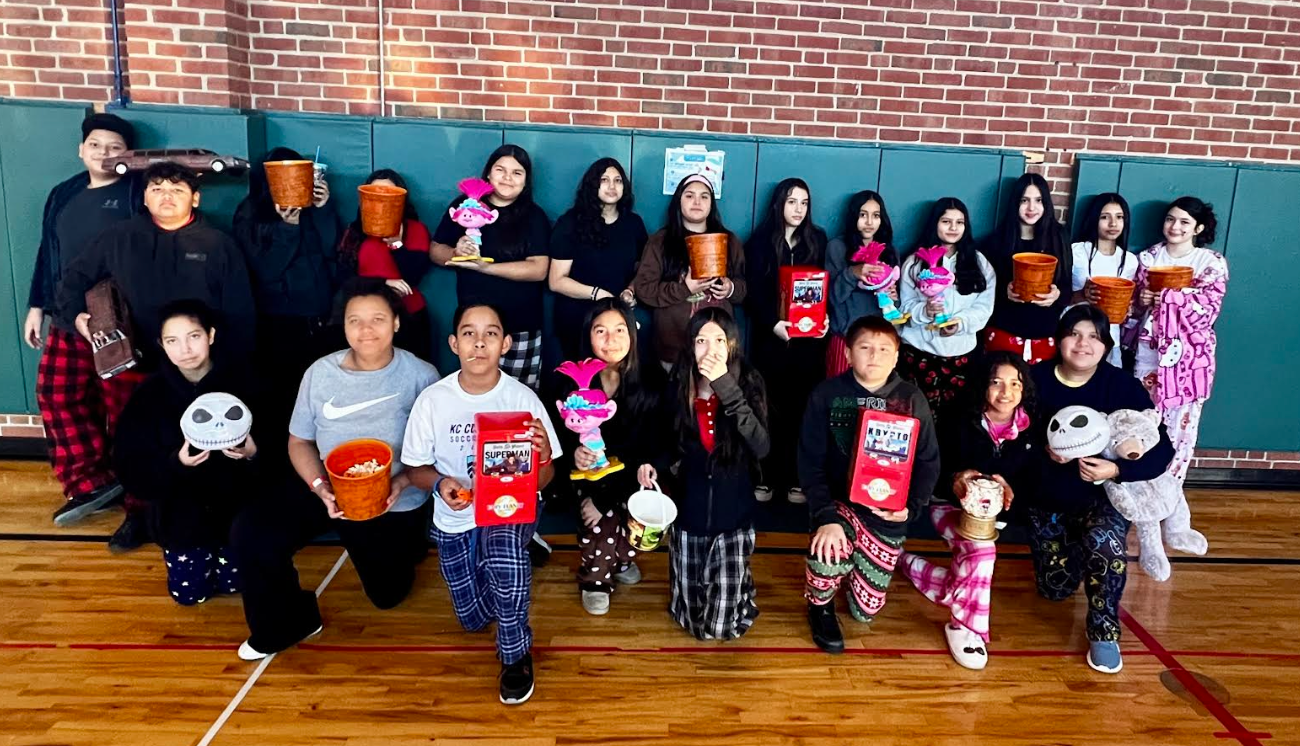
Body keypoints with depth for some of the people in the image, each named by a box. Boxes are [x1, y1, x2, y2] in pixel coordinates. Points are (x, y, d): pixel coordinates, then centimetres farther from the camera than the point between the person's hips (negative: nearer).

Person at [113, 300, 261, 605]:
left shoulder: (241, 383, -12)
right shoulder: (149, 395, -9)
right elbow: (129, 468, -10)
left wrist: (253, 453, -29)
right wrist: (175, 462, -27)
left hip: (236, 505, -1)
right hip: (180, 510, 1)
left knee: (235, 583, 5)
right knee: (189, 593, 8)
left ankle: (221, 549, 37)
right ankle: (200, 553, 40)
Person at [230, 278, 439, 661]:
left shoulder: (420, 376, -14)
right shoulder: (320, 372, -5)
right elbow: (299, 441, 0)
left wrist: (403, 482, -31)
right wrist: (321, 486, -18)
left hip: (395, 502, -2)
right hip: (328, 488, 3)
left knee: (387, 593, 10)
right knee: (250, 533, -15)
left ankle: (406, 544, 44)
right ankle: (287, 621, 10)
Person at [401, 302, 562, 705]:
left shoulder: (523, 398, -15)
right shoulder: (433, 400, -14)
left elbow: (542, 481, -9)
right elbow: (417, 469, -1)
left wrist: (543, 454, -32)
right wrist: (439, 482, -23)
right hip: (455, 517, 2)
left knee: (505, 561, -35)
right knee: (474, 617, 8)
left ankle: (515, 653, -6)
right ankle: (484, 564, 43)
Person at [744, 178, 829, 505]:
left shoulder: (817, 239, 10)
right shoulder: (760, 240, 3)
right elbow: (752, 292, -3)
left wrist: (825, 318, -9)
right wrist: (772, 323, -17)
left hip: (809, 339, 2)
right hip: (771, 337, -2)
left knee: (801, 408, 1)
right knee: (769, 408, 1)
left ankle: (795, 478, 9)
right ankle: (765, 477, 9)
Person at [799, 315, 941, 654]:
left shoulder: (912, 400, -3)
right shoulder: (827, 394, -9)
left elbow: (928, 462, 1)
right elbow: (810, 461, -11)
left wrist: (910, 505, -17)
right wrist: (826, 516, -24)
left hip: (887, 512, 2)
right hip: (838, 499, -2)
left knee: (865, 610, 7)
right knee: (830, 552, -36)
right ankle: (820, 606, 1)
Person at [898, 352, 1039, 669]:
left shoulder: (1029, 432, -3)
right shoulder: (961, 424, -11)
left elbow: (1032, 482, 2)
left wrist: (1009, 488, -20)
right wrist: (954, 480, -29)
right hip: (950, 506, -4)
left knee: (969, 567, -10)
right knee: (982, 549, -33)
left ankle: (911, 565, 19)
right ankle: (967, 626, -18)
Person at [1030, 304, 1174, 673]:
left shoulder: (1123, 386, -15)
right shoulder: (1037, 379, -14)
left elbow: (1162, 451, -16)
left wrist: (1116, 470, -31)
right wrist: (1044, 450, -29)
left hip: (1104, 495, -2)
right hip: (1046, 497, 2)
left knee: (1103, 540, -35)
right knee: (1055, 589, 8)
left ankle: (1104, 631, -8)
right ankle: (1072, 547, 44)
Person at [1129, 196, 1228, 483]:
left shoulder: (1213, 262, -2)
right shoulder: (1148, 257, 5)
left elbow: (1208, 312, -11)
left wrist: (1170, 294, -22)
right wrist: (1142, 301, -11)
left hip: (1190, 356, -2)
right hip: (1150, 352, 2)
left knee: (1180, 424, 4)